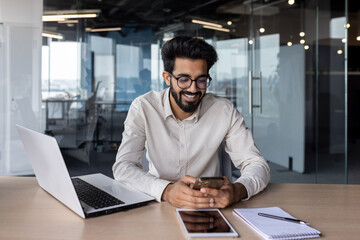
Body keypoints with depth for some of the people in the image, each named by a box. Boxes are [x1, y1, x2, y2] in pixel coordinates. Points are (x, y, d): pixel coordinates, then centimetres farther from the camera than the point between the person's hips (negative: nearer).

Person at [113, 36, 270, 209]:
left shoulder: (224, 111, -7)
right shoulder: (143, 108, -9)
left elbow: (258, 165, -8)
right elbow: (123, 167, -17)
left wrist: (237, 191, -32)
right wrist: (166, 191, -37)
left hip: (210, 205, 2)